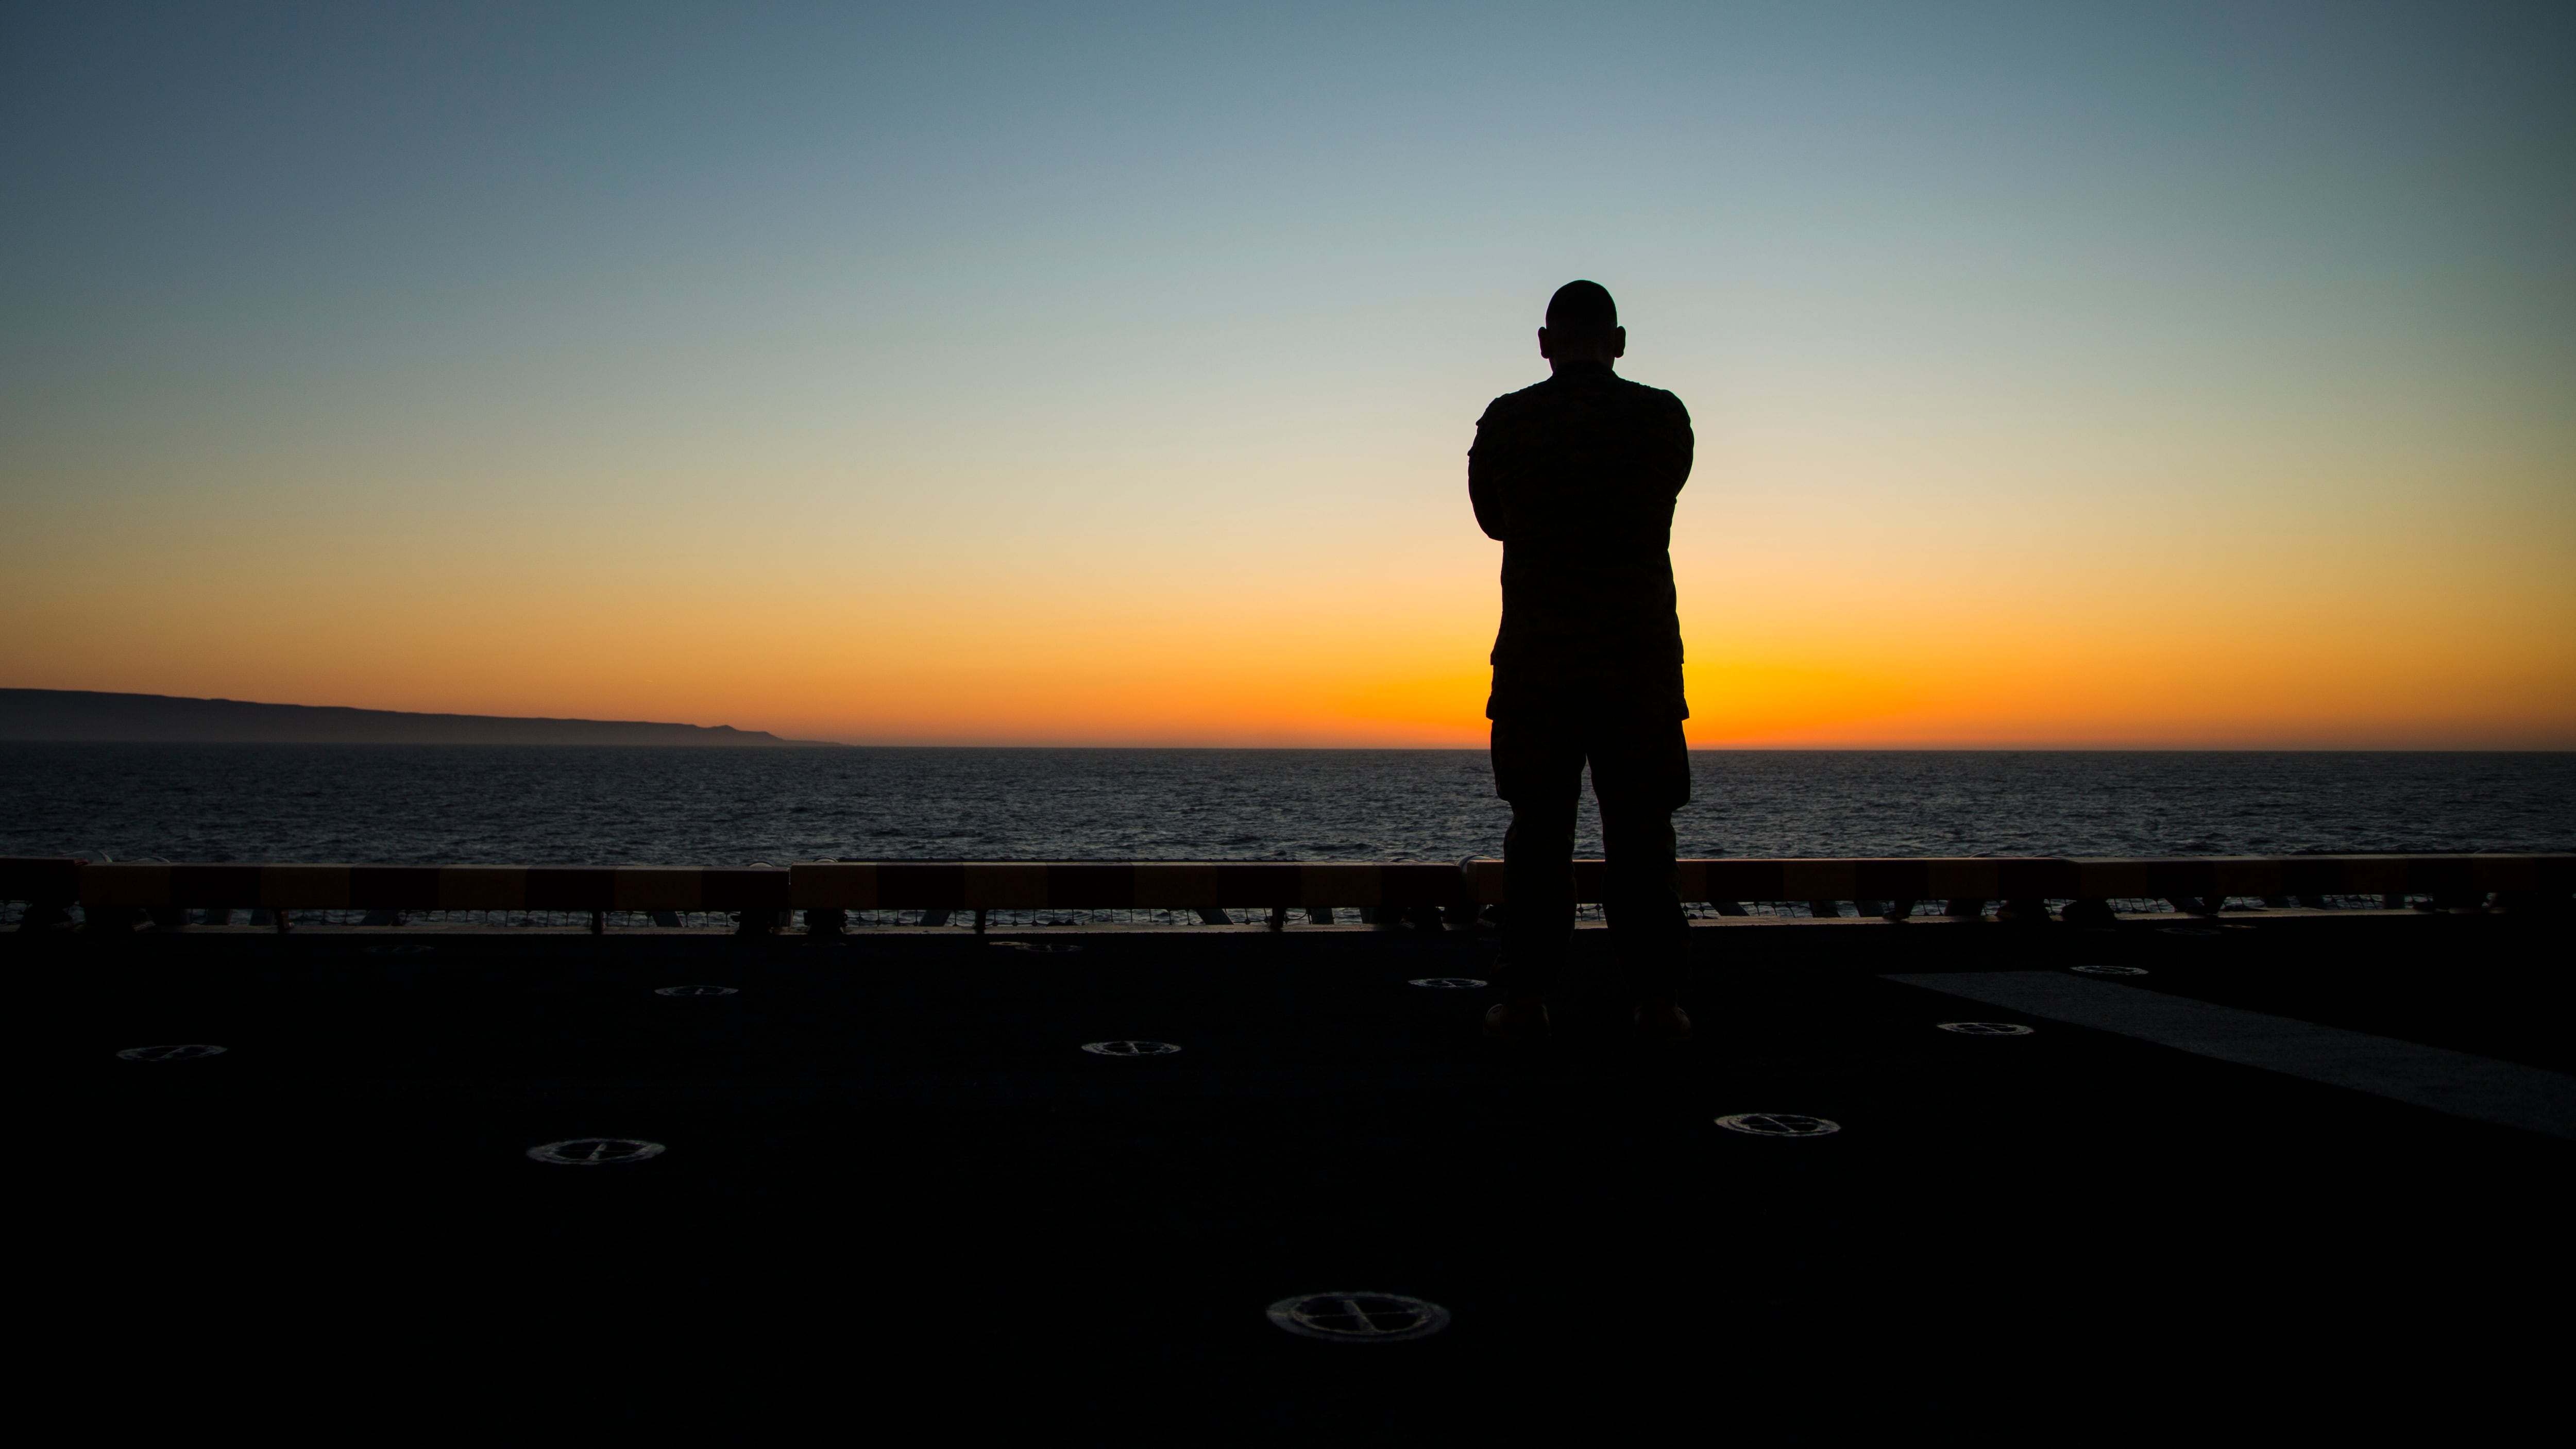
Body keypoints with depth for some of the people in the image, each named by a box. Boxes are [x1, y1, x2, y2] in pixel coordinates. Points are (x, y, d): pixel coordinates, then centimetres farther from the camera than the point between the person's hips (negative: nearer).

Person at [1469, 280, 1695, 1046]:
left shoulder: (1506, 422, 0)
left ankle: (1526, 997, 4)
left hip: (1536, 657, 0)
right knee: (1641, 829, 5)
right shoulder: (1663, 417, 1)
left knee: (1538, 827, 5)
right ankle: (1657, 999, 4)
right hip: (1639, 652, 0)